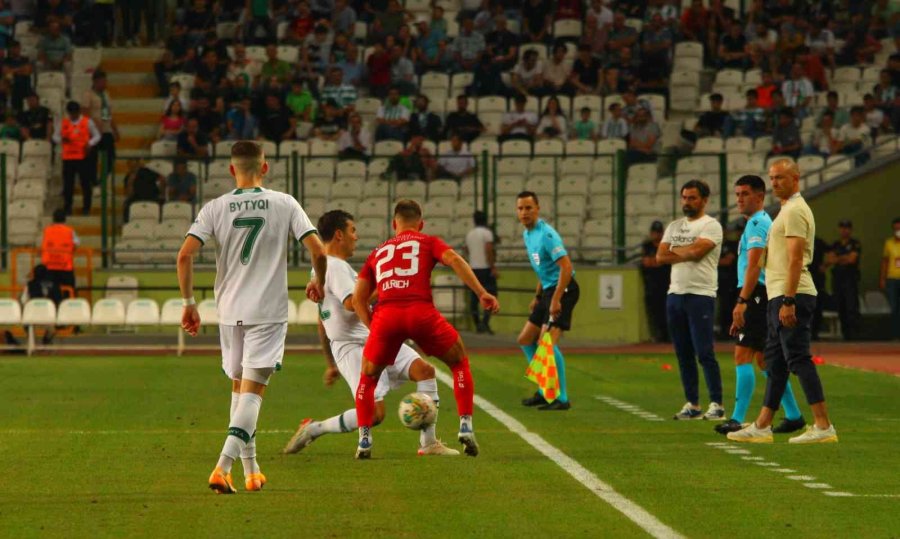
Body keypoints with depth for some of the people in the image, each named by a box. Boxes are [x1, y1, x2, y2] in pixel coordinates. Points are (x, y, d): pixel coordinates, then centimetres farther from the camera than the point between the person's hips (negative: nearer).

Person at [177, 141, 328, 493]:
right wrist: (320, 285, 14)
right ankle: (223, 466, -22)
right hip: (269, 312, -2)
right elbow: (318, 252, -6)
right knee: (252, 391, -5)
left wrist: (188, 302, 1)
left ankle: (251, 471, 22)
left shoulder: (215, 208, 0)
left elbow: (184, 255, -9)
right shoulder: (284, 204, -2)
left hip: (230, 311, 2)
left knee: (239, 388, 17)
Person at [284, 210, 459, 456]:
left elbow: (321, 324, 25)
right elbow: (352, 303, -29)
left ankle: (428, 443, -5)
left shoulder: (322, 268, 21)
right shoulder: (335, 267, -13)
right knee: (375, 413, -16)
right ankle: (313, 429, 0)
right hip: (353, 346, -10)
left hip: (374, 342, 10)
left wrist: (332, 364, 28)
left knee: (424, 369, -4)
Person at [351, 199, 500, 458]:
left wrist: (374, 328, 25)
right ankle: (465, 425, 10)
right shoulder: (429, 242, 22)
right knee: (459, 363, 21)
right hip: (421, 311, -2)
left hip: (385, 314, 2)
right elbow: (454, 260, 2)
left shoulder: (377, 253, 30)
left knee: (368, 377, 22)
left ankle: (364, 440, 10)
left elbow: (358, 298, 22)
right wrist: (482, 293, -5)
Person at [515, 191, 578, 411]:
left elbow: (566, 267, -25)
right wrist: (537, 296, 23)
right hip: (548, 290, 10)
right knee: (525, 340, 15)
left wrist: (556, 300, -28)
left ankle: (562, 398, -15)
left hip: (562, 289, -10)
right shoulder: (527, 234, 12)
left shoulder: (546, 234, -17)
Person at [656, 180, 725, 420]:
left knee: (704, 353, -11)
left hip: (701, 295, -7)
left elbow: (696, 251, -18)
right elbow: (660, 257, 6)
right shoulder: (674, 226, 17)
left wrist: (674, 250, -1)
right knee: (684, 353, 8)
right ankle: (692, 404, 12)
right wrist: (687, 253, -7)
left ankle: (717, 404, -8)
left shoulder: (711, 225, -4)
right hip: (675, 293, 7)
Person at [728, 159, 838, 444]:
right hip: (781, 297, 11)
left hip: (790, 296, -11)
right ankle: (762, 427, 16)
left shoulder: (794, 211, -12)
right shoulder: (788, 209, 21)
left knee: (799, 359, -12)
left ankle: (823, 426, -13)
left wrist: (788, 301, -25)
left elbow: (795, 259, -20)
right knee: (775, 361, 12)